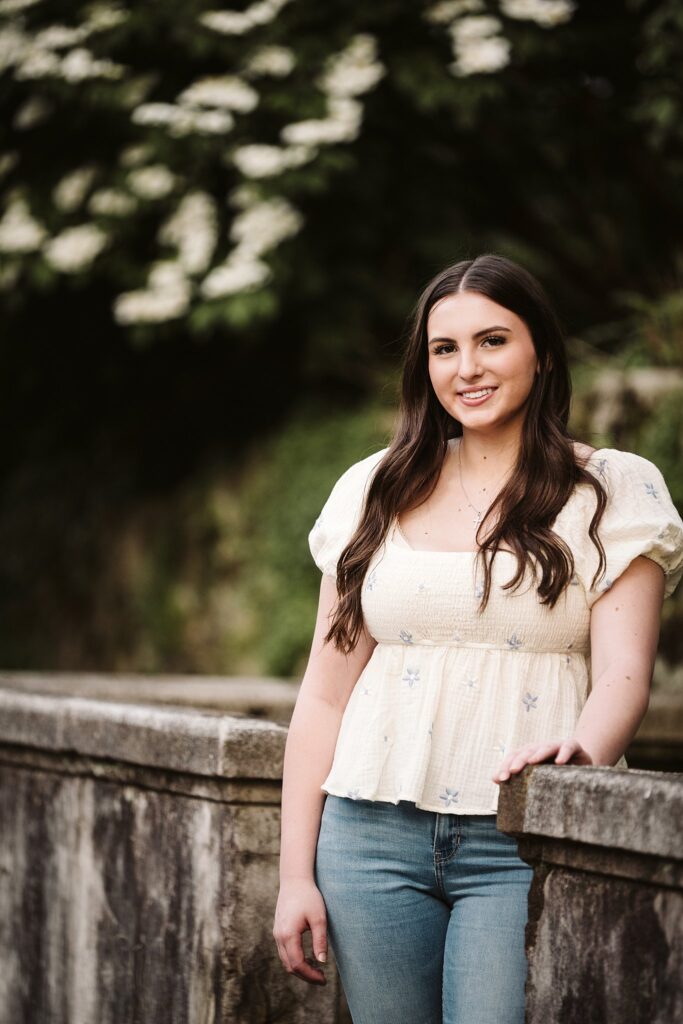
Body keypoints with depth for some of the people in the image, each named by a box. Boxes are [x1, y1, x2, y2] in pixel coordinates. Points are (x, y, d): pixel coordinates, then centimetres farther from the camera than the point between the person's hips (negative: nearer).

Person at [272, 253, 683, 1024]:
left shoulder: (613, 491, 2)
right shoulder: (373, 491, 10)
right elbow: (326, 693, 9)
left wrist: (585, 750, -30)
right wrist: (295, 873, 4)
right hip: (373, 835, 3)